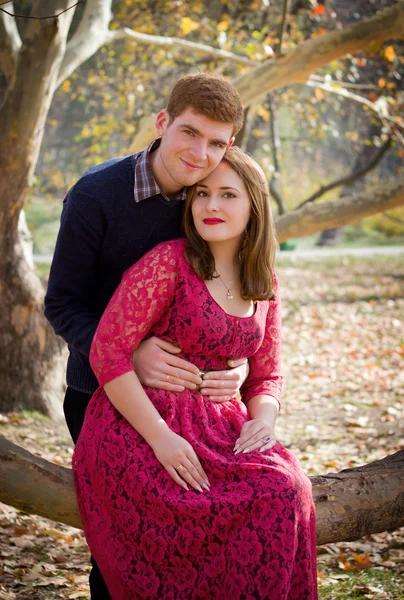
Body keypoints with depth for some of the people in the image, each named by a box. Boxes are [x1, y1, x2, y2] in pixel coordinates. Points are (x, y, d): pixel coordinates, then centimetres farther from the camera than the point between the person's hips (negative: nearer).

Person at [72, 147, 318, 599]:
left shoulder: (265, 288, 10)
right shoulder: (168, 263, -10)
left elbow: (266, 377, 16)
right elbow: (107, 352, -13)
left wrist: (263, 419, -8)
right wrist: (161, 437, -19)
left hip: (218, 433, 6)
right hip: (138, 432, -6)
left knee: (287, 486, -22)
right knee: (264, 505, -24)